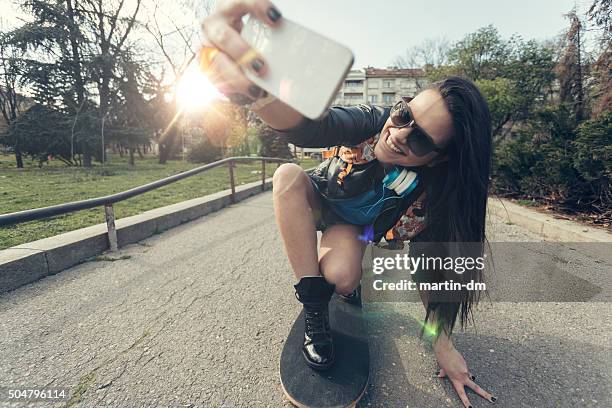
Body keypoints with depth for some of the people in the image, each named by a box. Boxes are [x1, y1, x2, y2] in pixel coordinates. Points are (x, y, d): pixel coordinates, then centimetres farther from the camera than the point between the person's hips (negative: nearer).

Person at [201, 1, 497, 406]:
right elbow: (308, 124, -50)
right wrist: (259, 87, -72)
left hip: (354, 224, -1)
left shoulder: (431, 192, -27)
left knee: (341, 277, -35)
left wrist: (443, 343, -17)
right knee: (288, 175, -34)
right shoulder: (372, 122, -31)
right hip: (318, 200, 2)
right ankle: (315, 310, -24)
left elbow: (430, 266, -17)